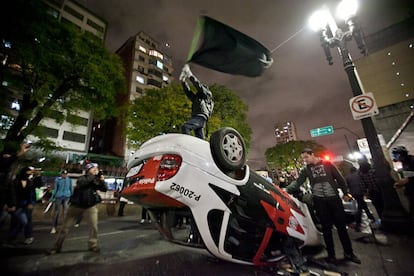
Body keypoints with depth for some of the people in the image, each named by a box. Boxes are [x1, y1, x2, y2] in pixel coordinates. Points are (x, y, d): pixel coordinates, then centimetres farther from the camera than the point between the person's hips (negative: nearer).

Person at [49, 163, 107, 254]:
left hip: (91, 206, 2)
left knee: (94, 225, -3)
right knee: (66, 226, 7)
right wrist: (94, 176, -27)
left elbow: (105, 189, -10)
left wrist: (102, 180, -25)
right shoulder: (82, 178, -6)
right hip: (77, 206, -1)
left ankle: (93, 245, 13)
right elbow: (82, 183, -29)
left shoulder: (96, 180, 0)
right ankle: (56, 247, 26)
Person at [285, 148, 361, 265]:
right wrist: (286, 189, -22)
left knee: (341, 226, 9)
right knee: (326, 228, 7)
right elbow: (297, 182, -7)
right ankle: (331, 254, 20)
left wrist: (345, 193, 5)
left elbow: (339, 178, 7)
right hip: (319, 200, 1)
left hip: (334, 198, 0)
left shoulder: (327, 164, 1)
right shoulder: (306, 170, 2)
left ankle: (349, 253, 26)